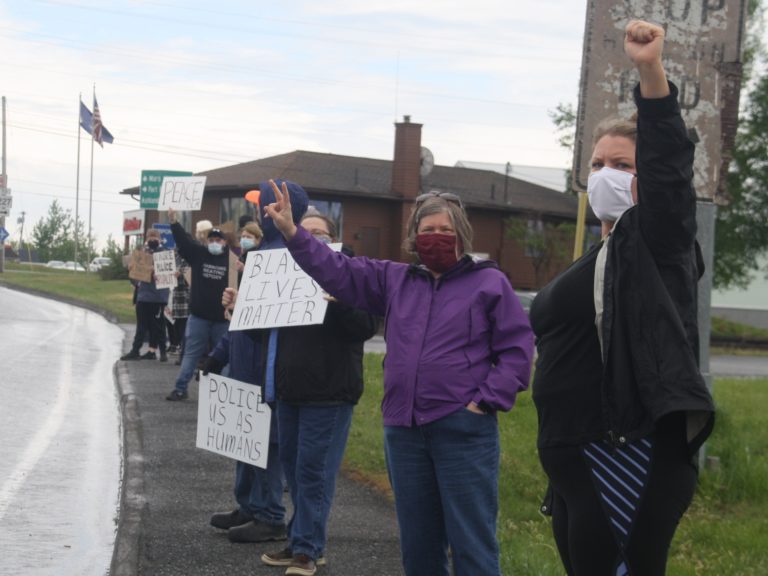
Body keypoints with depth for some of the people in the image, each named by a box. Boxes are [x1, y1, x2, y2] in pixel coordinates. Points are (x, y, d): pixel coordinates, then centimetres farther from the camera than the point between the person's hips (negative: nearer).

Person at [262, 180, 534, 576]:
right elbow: (338, 273, 9)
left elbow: (517, 348, -3)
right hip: (403, 430, 5)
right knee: (417, 541, 14)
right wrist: (291, 232, -1)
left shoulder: (490, 282, 0)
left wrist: (488, 400, -11)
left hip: (463, 429, -5)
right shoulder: (394, 280, 13)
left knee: (472, 541, -2)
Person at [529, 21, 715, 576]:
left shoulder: (658, 237, -2)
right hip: (578, 461, 9)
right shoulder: (591, 263, 21)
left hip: (637, 456, -9)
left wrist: (651, 72, -35)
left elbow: (668, 167, -22)